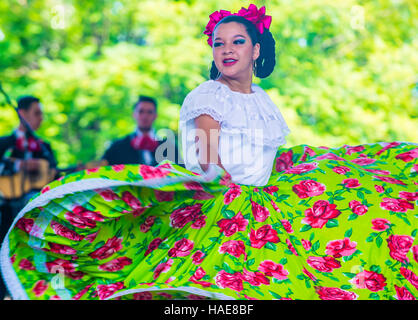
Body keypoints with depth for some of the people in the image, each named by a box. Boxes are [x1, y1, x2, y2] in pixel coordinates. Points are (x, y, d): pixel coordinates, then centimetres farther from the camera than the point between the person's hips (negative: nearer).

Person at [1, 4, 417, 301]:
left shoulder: (264, 100, 15)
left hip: (265, 204, 6)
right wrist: (234, 196, -26)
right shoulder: (204, 97, -5)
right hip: (217, 206, -6)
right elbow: (209, 165, -16)